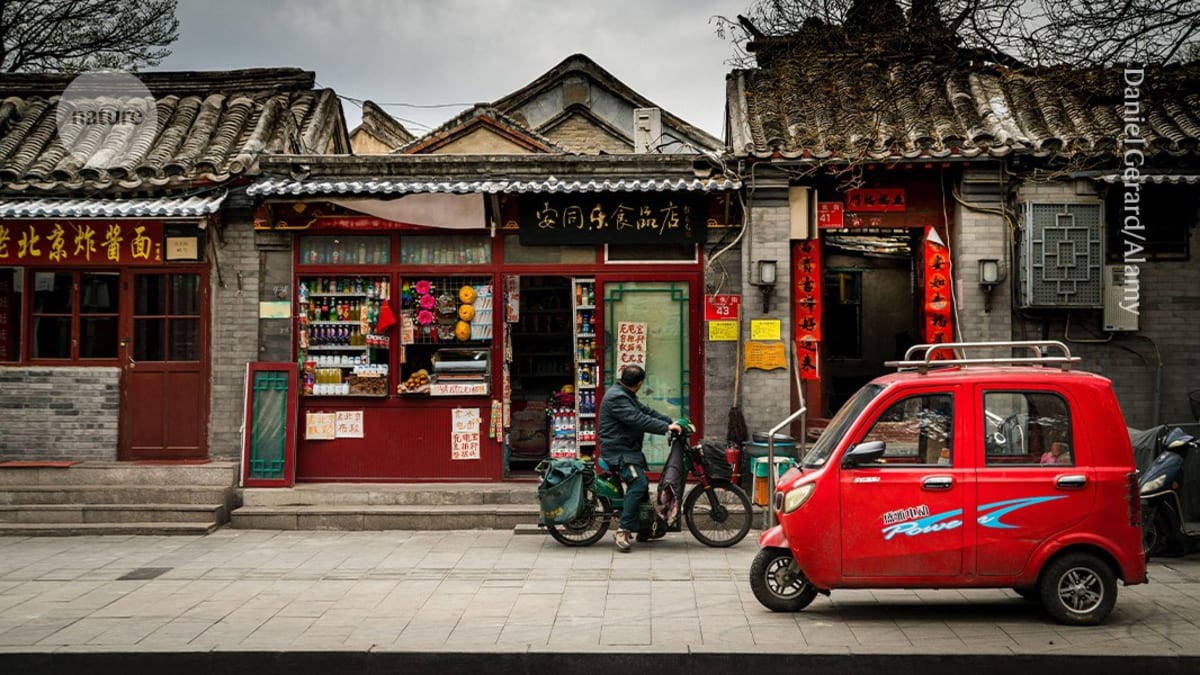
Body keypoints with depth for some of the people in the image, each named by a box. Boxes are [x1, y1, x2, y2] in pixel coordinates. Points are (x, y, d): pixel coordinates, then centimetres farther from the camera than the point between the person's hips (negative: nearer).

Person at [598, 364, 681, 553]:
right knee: (638, 483, -24)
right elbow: (639, 420, -26)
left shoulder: (626, 396, 17)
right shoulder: (616, 398, -19)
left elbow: (645, 410, 13)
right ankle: (623, 531, -25)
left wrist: (671, 422, 4)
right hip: (618, 450, -11)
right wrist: (666, 427, -24)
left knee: (642, 484, 15)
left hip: (628, 448, 11)